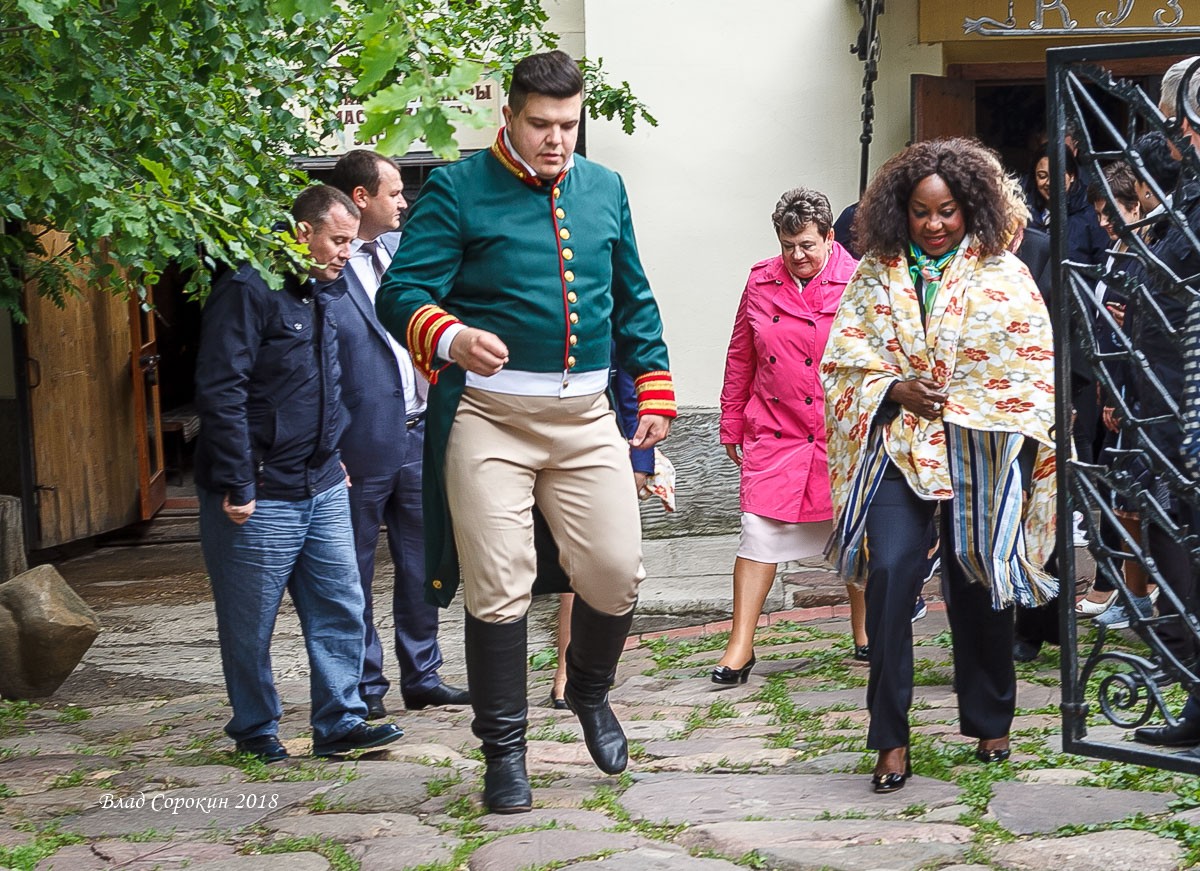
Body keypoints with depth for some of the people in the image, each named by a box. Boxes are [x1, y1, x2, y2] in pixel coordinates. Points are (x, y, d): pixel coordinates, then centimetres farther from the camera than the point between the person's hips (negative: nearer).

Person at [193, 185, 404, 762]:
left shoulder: (322, 294, 14)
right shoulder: (248, 291, -14)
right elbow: (221, 393, -18)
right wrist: (237, 485, -19)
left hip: (322, 490, 8)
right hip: (260, 497, -8)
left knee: (340, 608, 6)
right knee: (250, 623, 4)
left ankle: (339, 723, 12)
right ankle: (255, 730, 17)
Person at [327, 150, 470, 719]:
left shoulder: (402, 247, 8)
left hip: (418, 435, 7)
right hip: (363, 445, -7)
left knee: (421, 565, 13)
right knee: (355, 576, 7)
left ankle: (421, 677, 25)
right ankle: (365, 688, 18)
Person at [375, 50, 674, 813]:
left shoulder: (605, 189, 13)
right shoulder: (458, 190, -3)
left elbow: (633, 301, 21)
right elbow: (402, 295, -10)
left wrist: (654, 392, 15)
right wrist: (451, 337, -30)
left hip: (587, 418, 4)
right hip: (488, 419, -4)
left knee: (616, 573, 1)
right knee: (498, 590, -2)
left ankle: (590, 692, 32)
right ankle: (505, 751, 13)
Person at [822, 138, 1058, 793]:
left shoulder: (1005, 274, 4)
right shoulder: (875, 275, 9)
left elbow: (1032, 367, 2)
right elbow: (843, 354, 8)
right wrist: (895, 389, -9)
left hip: (979, 454, 0)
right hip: (897, 448, 1)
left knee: (978, 587, 7)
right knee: (889, 573, -15)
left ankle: (988, 725, 27)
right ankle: (890, 738, -8)